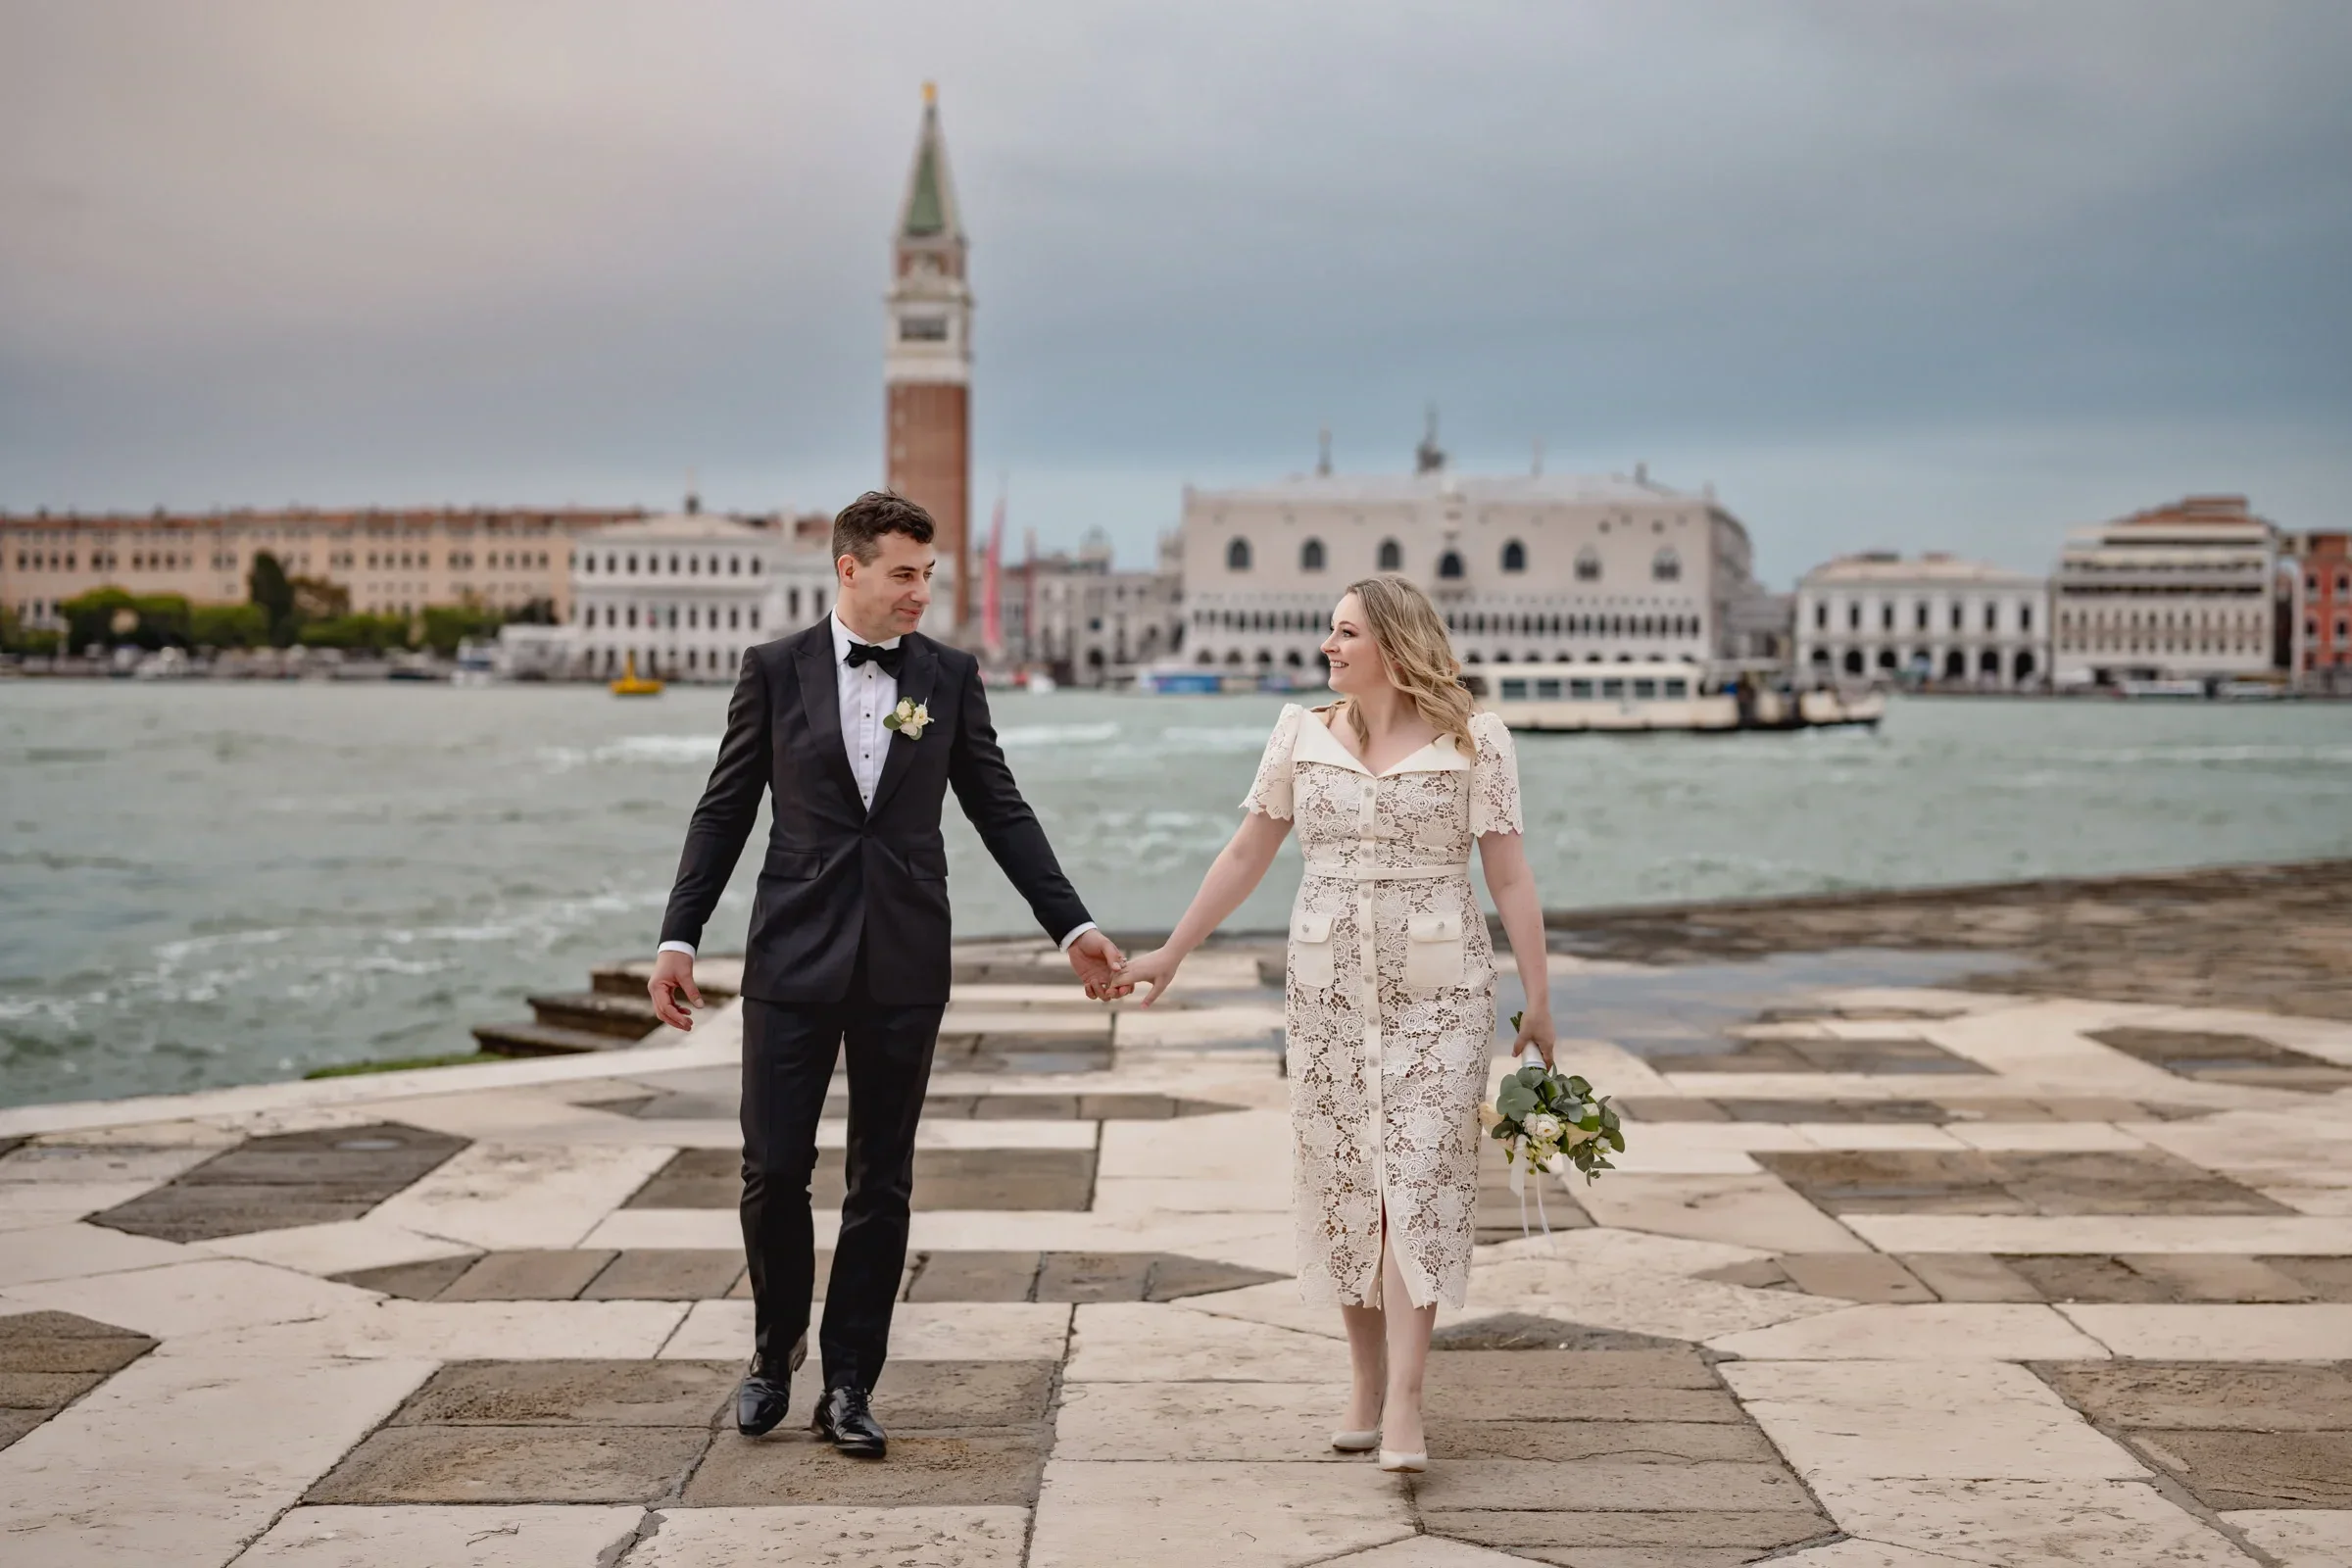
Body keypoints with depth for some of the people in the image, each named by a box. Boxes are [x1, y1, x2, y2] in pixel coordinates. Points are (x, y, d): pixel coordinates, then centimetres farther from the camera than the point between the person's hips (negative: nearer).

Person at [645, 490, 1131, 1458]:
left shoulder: (950, 676, 4)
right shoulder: (775, 670, 1)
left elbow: (1000, 811, 7)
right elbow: (724, 811, 3)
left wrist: (1073, 927, 1)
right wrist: (678, 937, -3)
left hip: (903, 967, 1)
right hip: (794, 957, -1)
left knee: (882, 1184, 6)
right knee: (774, 1170, 0)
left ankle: (849, 1386, 17)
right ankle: (775, 1352, 24)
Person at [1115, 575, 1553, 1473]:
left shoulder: (1473, 742, -1)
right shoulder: (1302, 735, 7)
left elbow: (1509, 875, -3)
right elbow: (1245, 856, 12)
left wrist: (1538, 997, -6)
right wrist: (1171, 953, 11)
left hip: (1438, 992, -3)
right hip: (1327, 988, 3)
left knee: (1419, 1180, -9)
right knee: (1343, 1183, 5)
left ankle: (1404, 1403, -11)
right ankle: (1366, 1383, 16)